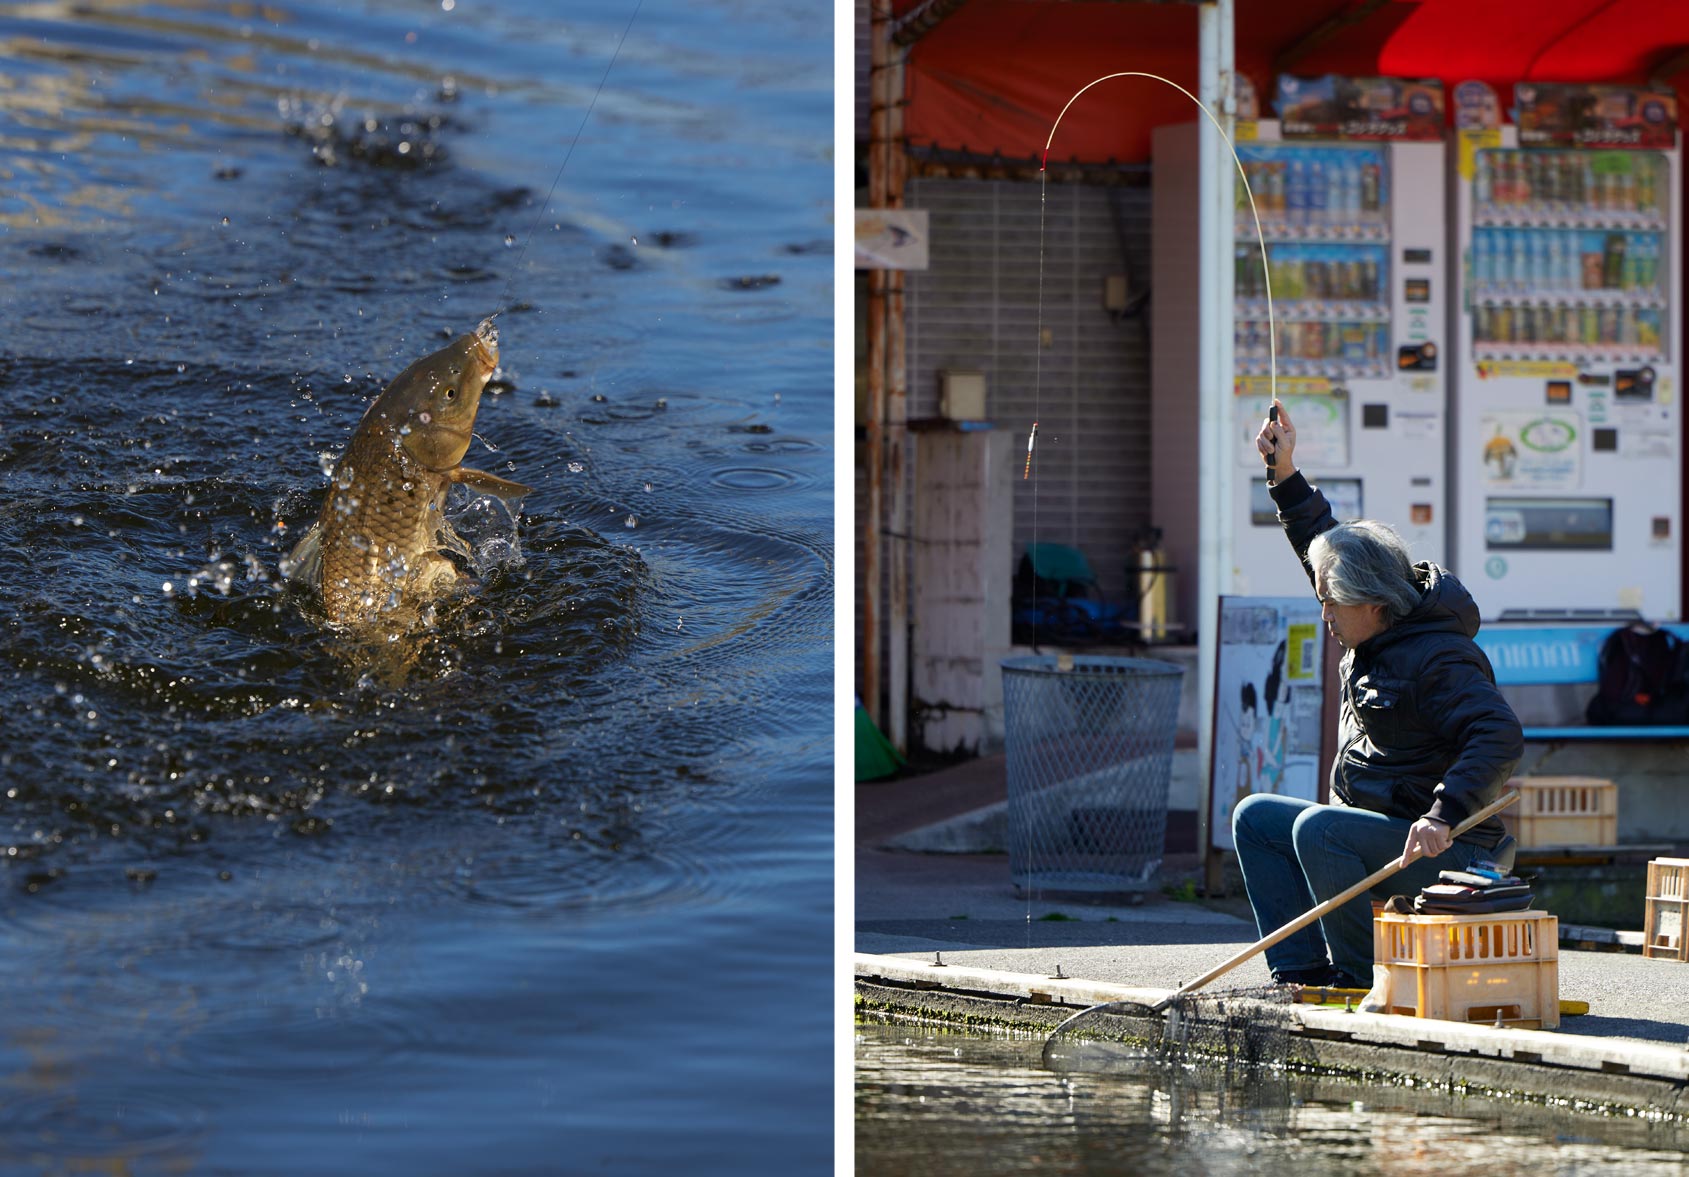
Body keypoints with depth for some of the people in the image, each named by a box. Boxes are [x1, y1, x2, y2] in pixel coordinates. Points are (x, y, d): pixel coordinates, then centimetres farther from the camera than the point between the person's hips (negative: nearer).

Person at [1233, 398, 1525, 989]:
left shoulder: (1437, 658, -18)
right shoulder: (1376, 636, 11)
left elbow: (1499, 736, -31)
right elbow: (1325, 543, 25)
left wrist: (1444, 815, -40)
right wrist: (1285, 474, 20)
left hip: (1444, 851, -10)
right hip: (1373, 825, 10)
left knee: (1317, 828, -30)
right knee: (1255, 818, 9)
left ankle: (1365, 979, -20)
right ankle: (1303, 971, -2)